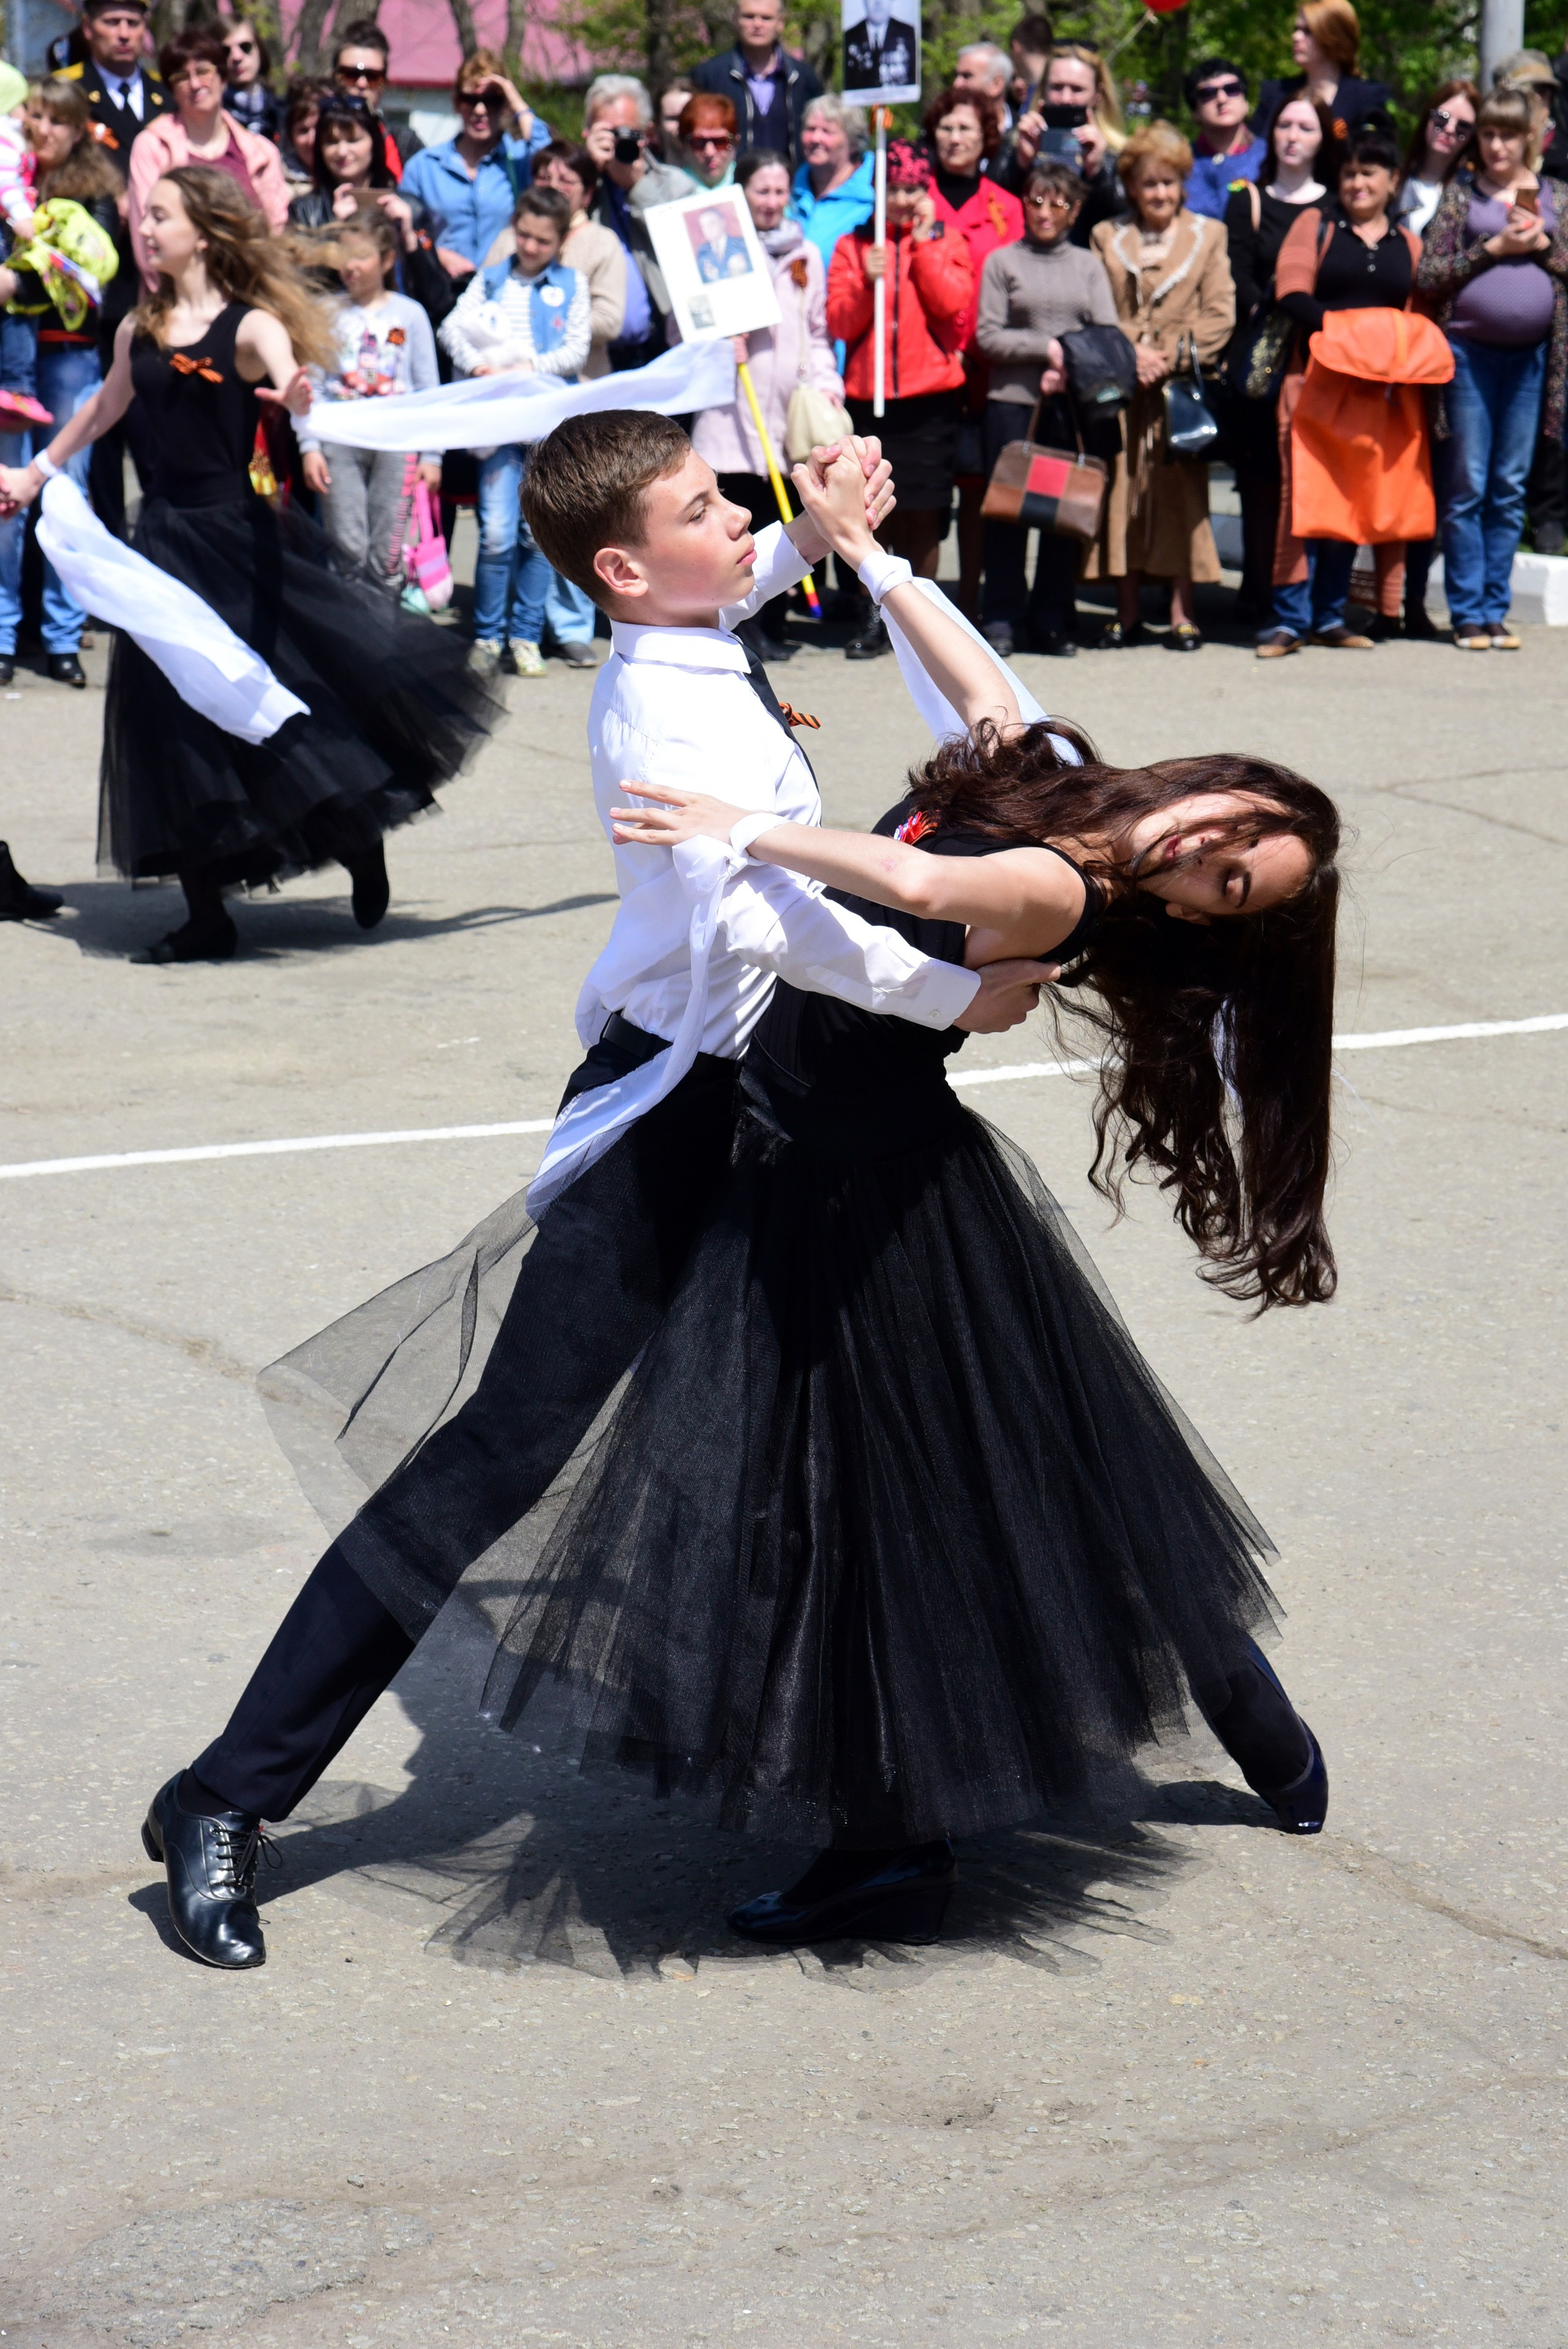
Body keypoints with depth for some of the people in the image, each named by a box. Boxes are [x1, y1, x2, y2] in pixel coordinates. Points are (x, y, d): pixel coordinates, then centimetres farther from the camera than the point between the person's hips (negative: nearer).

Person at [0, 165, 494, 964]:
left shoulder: (251, 326, -9)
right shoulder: (140, 330, 8)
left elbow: (290, 379, -30)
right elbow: (105, 407, 26)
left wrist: (296, 396, -54)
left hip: (240, 538, -6)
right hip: (167, 539, 6)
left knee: (294, 701, -5)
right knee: (173, 725, 4)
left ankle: (361, 843, 23)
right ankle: (205, 916, 11)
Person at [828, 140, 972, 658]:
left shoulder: (946, 245, 8)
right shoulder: (851, 247, 10)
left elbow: (954, 305, -10)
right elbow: (839, 323, 2)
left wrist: (922, 244, -8)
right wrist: (867, 283, -15)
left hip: (930, 398, -1)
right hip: (869, 395, 1)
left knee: (923, 515, 0)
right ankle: (878, 618, 11)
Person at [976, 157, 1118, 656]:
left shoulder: (1088, 265, 13)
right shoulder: (1002, 261, 6)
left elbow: (1108, 336, 6)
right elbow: (988, 335, -1)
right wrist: (1047, 348, -10)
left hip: (1073, 404, 2)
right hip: (1013, 402, -2)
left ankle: (1052, 622, 9)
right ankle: (1001, 621, 3)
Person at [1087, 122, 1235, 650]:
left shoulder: (1208, 235, 10)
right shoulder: (1107, 238, 13)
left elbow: (1220, 315, 2)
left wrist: (1173, 357, -9)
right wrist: (1129, 353, -10)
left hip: (1184, 387, -1)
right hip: (1121, 387, 1)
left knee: (1183, 492, -4)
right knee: (1122, 492, -1)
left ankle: (1182, 614, 0)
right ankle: (1127, 614, 6)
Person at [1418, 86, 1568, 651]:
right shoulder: (1461, 192, 4)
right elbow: (1428, 275, -3)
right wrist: (1495, 248, -12)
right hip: (1470, 350, -2)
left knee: (1511, 490, 6)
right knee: (1468, 487, -2)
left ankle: (1495, 609, 11)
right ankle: (1467, 612, 3)